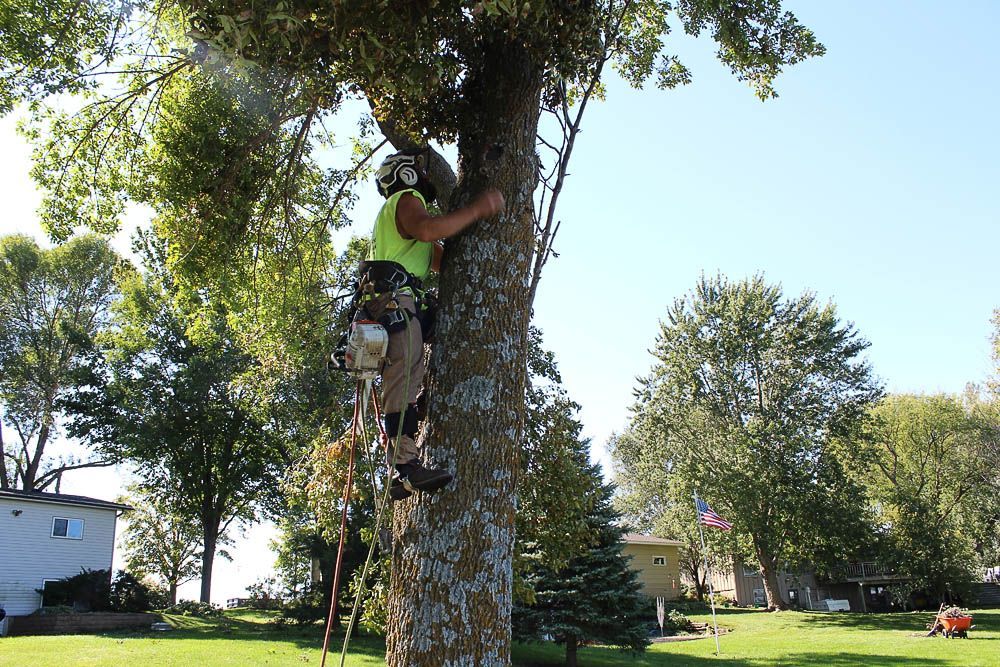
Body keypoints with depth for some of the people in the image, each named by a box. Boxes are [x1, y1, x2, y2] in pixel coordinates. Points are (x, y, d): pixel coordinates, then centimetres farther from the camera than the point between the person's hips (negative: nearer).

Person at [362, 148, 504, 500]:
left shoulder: (401, 209, 38)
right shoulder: (406, 199, 5)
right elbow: (427, 230, -21)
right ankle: (407, 466, -29)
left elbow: (441, 259, 35)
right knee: (404, 380, -20)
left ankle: (403, 469, 6)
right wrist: (476, 209, -15)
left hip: (389, 306, 11)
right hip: (396, 301, -11)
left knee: (402, 383, 7)